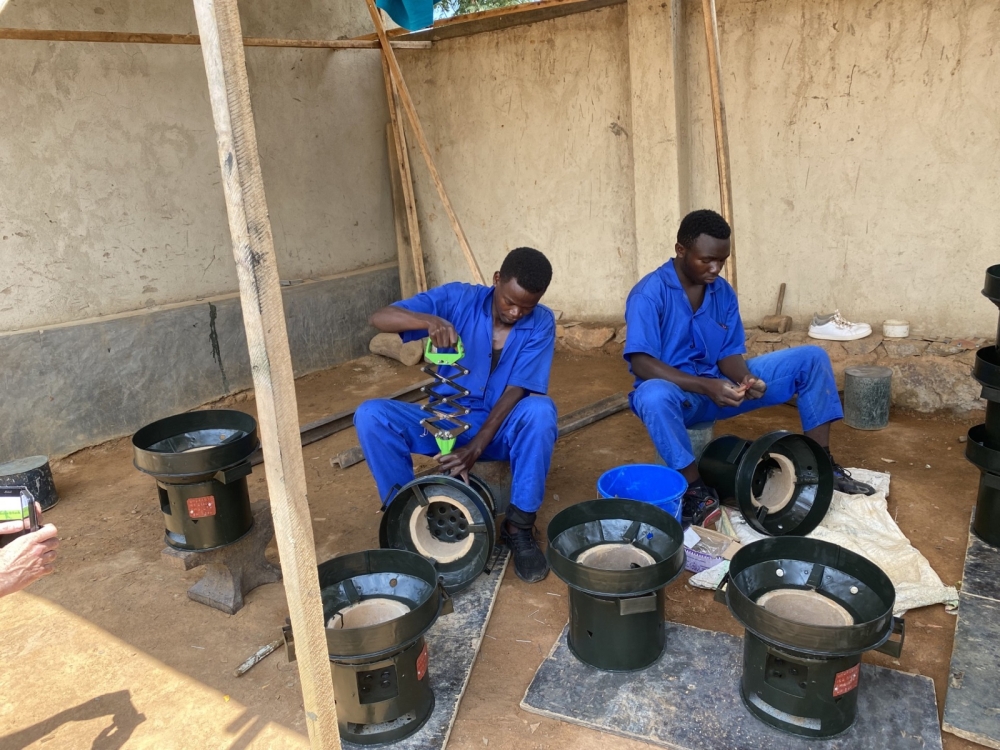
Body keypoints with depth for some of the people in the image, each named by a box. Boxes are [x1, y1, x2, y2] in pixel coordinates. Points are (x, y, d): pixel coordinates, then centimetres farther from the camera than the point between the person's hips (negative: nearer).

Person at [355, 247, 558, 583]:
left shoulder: (541, 323, -11)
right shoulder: (457, 299, -12)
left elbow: (516, 392, -18)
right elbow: (380, 318, -19)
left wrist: (475, 448, -29)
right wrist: (430, 320, -40)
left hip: (501, 429, -1)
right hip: (445, 421, 1)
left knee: (540, 410, -34)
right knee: (371, 415, -22)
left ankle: (519, 527, -19)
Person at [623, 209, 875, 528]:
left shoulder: (724, 292, 2)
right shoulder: (649, 293, -17)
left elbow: (729, 353, 4)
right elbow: (641, 363, -25)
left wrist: (746, 379, -21)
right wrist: (706, 386, -35)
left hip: (722, 386, 6)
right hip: (677, 392, -6)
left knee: (812, 358, -3)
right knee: (653, 395, -44)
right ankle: (696, 489, -26)